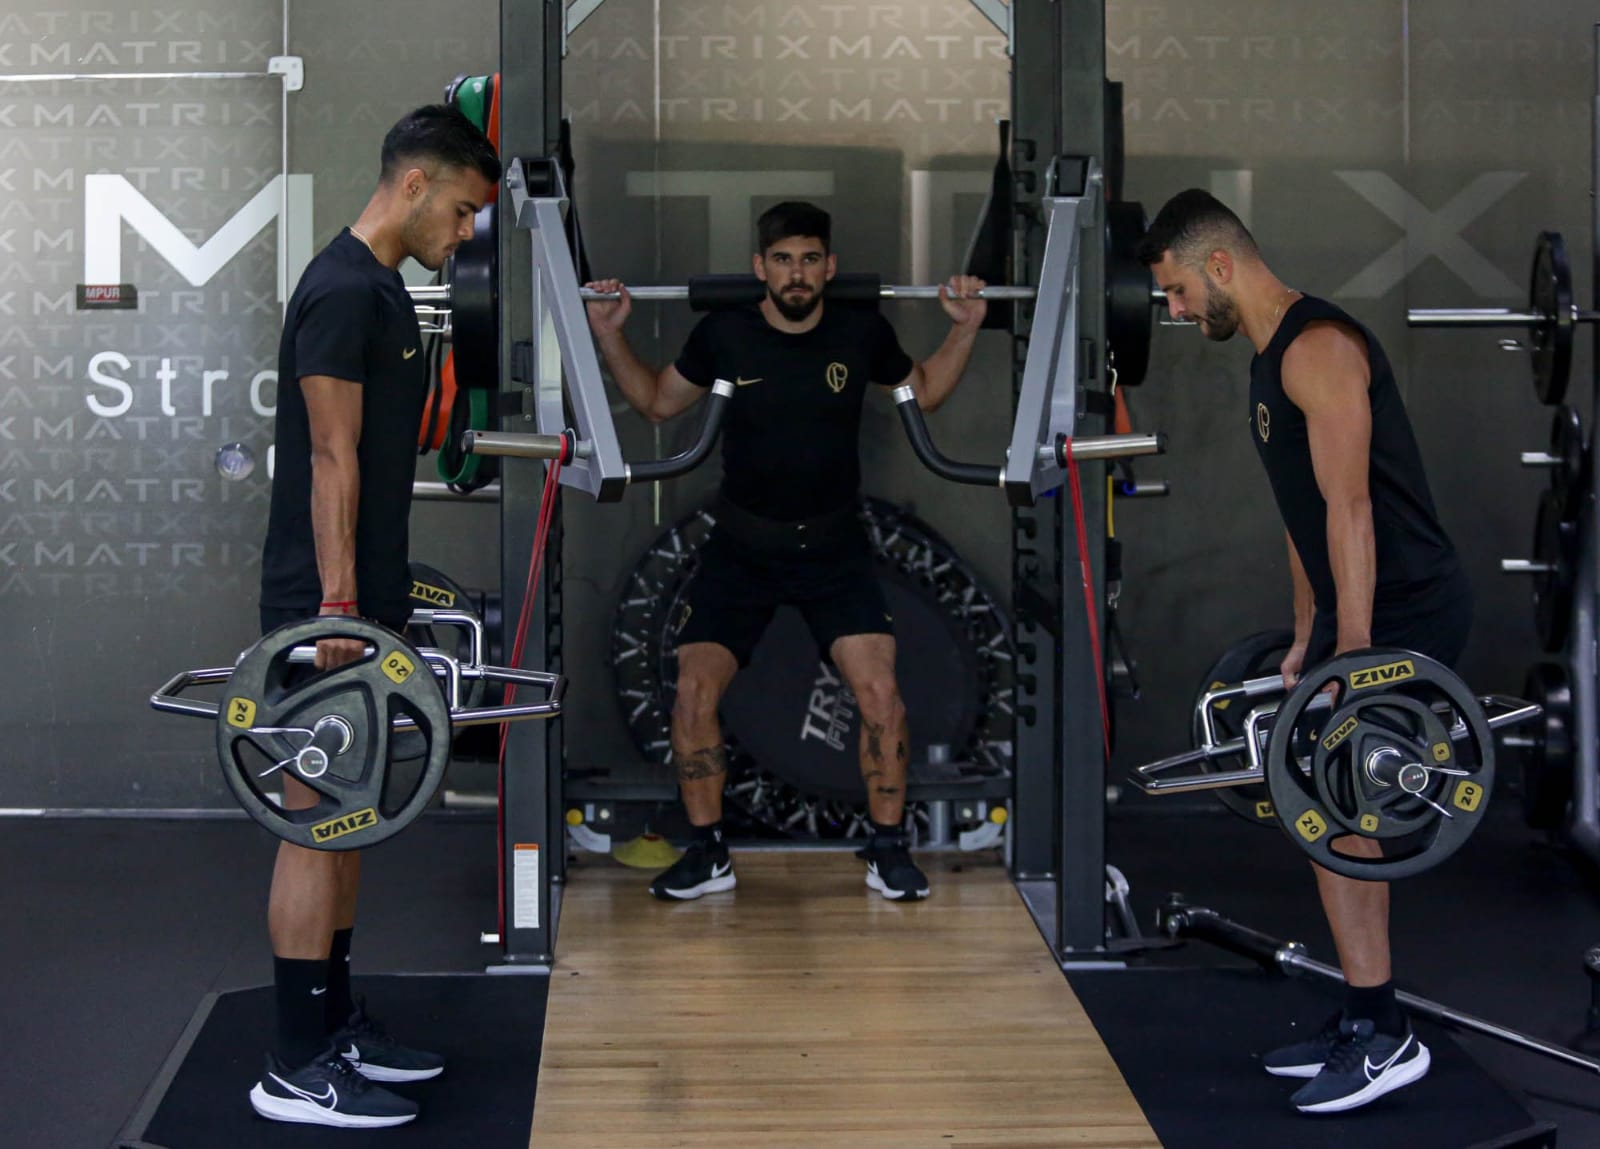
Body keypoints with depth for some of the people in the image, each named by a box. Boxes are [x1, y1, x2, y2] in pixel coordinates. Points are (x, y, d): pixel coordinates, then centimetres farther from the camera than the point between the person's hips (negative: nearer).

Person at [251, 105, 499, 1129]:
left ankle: (335, 1024, 25)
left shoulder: (382, 289, 16)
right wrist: (337, 606, -22)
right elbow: (331, 458, -20)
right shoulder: (344, 290, -16)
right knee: (319, 822, -7)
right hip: (326, 604, -11)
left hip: (364, 597, 11)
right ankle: (299, 1070, -1)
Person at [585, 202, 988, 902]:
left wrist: (964, 328, 0)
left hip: (834, 547, 0)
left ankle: (888, 849, 4)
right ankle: (707, 853, 5)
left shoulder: (861, 333, -6)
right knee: (694, 691, -12)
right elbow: (657, 402, 10)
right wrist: (610, 337, -3)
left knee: (880, 692, -15)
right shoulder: (723, 334, -7)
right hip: (740, 547, 0)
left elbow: (924, 393, 13)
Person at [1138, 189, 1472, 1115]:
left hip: (1407, 607, -10)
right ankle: (1365, 1019, 19)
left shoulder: (1317, 347, -16)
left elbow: (1351, 508, -22)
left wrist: (1354, 656, -25)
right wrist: (1308, 643, 23)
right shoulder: (1274, 359, 15)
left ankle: (1384, 1036, -5)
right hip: (1360, 609, 10)